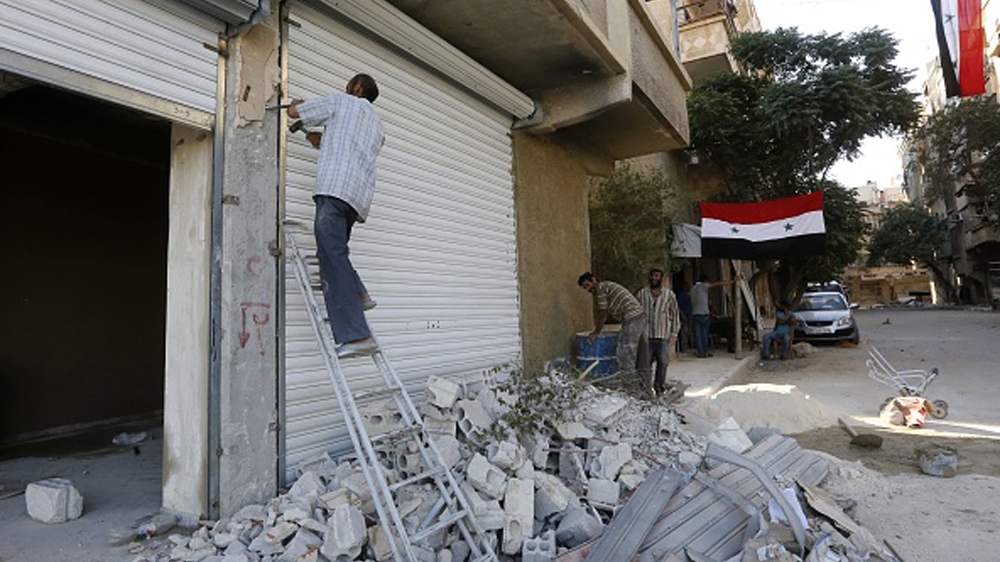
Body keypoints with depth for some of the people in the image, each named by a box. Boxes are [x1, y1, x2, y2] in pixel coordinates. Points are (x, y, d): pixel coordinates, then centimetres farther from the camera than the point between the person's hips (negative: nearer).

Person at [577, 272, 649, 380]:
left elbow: (603, 313, -5)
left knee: (625, 356, -8)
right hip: (640, 316, 10)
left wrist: (596, 333, 3)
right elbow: (607, 312, 28)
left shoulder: (601, 287, -3)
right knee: (640, 356, 13)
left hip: (632, 319, -10)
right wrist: (598, 327, 31)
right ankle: (645, 385, 19)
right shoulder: (608, 286, 25)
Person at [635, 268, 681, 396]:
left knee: (663, 362, -2)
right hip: (646, 335, 0)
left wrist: (674, 333, 4)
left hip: (663, 337, 0)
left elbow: (675, 314, 10)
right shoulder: (641, 294, 7)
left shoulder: (669, 294, 7)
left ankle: (659, 388, 11)